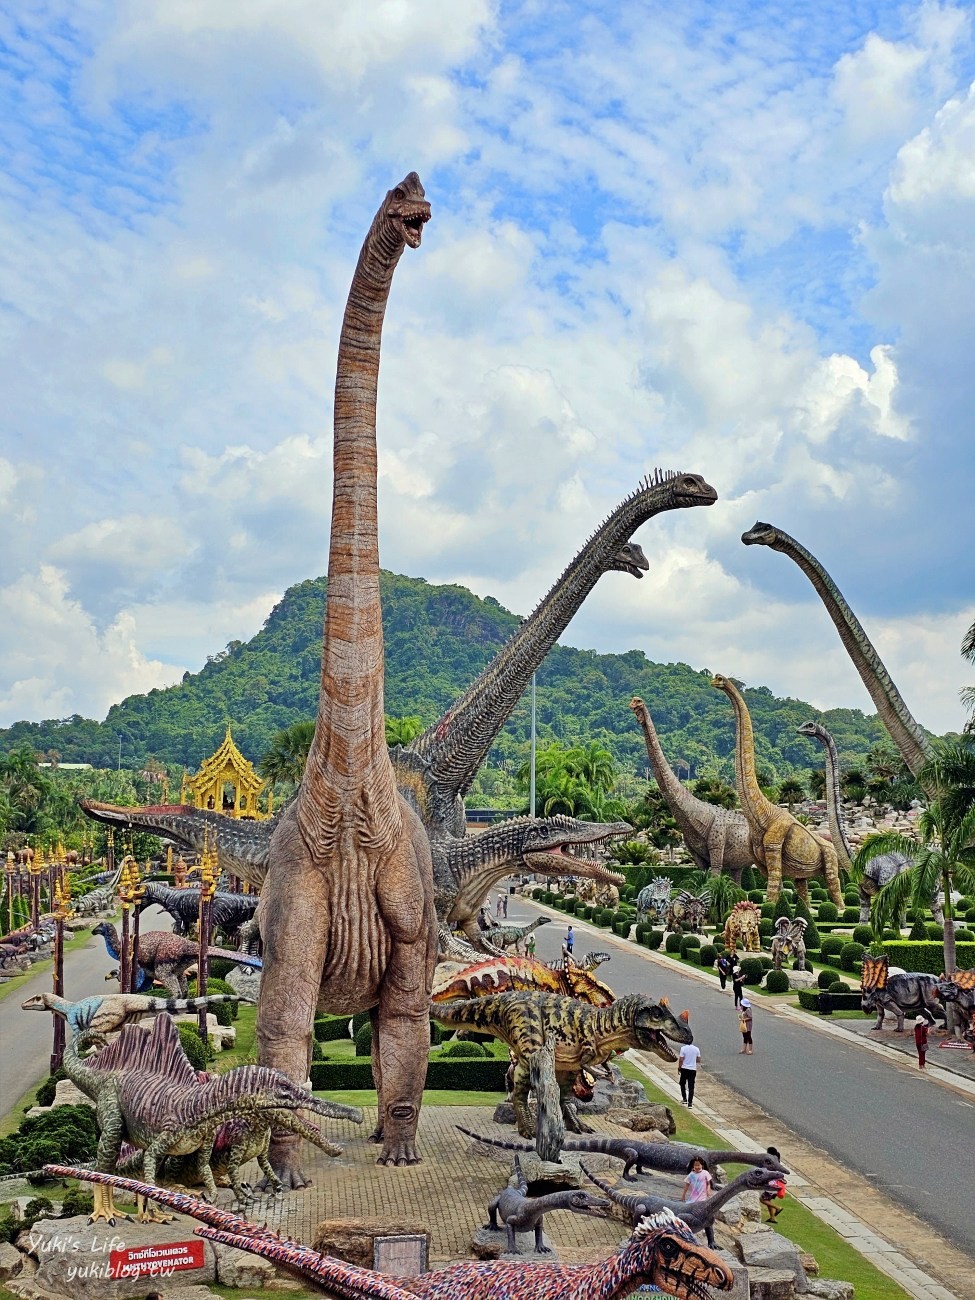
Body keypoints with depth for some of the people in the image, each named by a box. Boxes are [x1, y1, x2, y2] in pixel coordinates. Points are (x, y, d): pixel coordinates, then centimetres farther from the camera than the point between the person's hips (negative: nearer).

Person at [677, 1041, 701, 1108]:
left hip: (684, 1069, -2)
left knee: (682, 1084, 21)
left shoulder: (683, 1048, -13)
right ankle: (690, 1103, 0)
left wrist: (679, 1068, 0)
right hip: (693, 1069, 2)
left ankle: (684, 1099, 25)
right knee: (691, 1087, 4)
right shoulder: (696, 1049, -3)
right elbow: (698, 1059, 6)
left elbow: (681, 1060, -13)